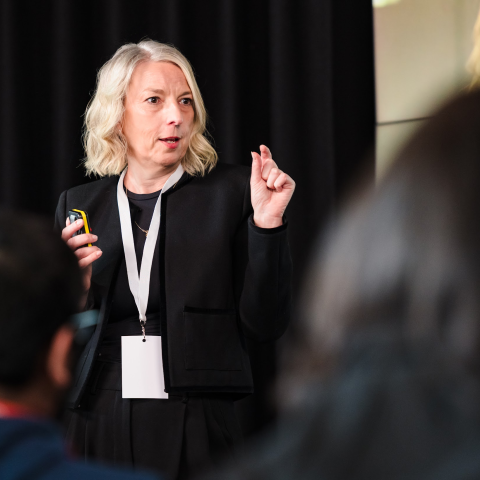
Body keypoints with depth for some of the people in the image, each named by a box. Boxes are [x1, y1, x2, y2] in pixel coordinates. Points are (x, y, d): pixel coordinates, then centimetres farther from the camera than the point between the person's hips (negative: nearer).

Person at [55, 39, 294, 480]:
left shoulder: (229, 193, 1)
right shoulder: (79, 206, 8)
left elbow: (264, 325, -3)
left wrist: (267, 224, -12)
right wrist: (73, 289, -8)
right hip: (97, 426, 2)